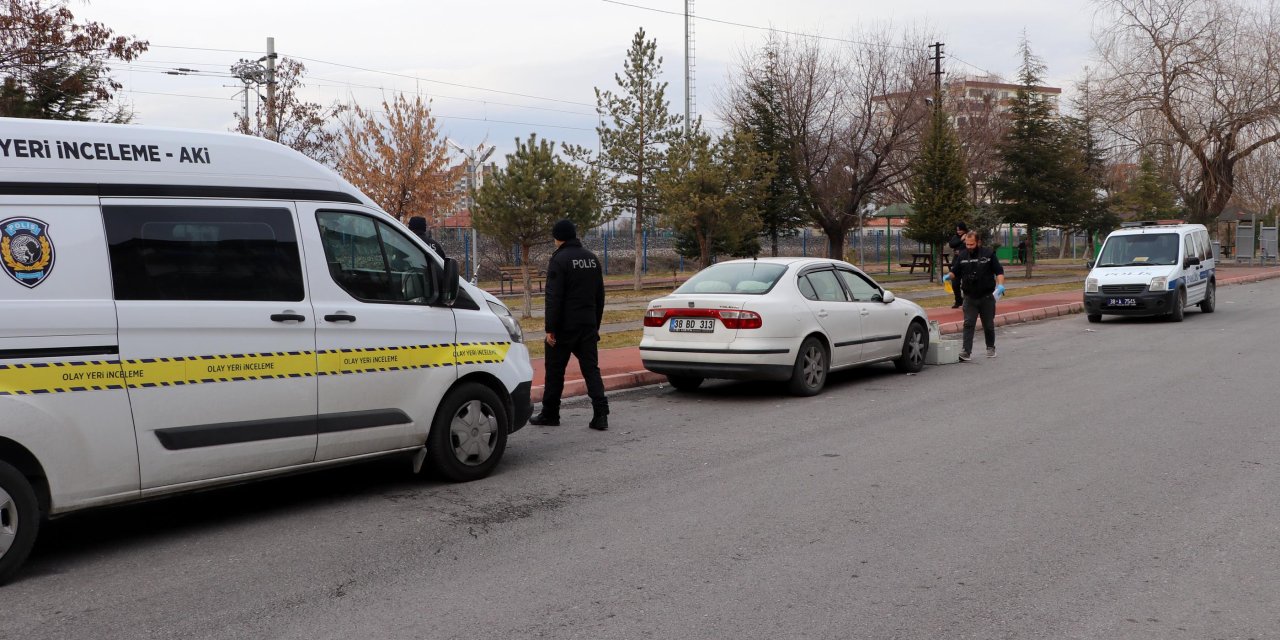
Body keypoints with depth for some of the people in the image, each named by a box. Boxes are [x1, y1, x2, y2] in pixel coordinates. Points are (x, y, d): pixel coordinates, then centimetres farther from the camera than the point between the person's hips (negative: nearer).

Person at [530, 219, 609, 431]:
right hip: (588, 325, 6)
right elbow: (600, 295, 17)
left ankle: (549, 414, 16)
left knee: (555, 371, 7)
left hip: (565, 326, -6)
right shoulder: (592, 258, 11)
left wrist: (550, 327, -15)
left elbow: (554, 297, -16)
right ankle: (601, 415, -6)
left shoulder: (559, 259, -12)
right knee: (591, 368, 4)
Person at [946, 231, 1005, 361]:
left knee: (988, 325, 12)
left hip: (987, 297, -1)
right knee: (968, 324, -9)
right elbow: (955, 272, 7)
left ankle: (991, 348, 31)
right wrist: (949, 276, -15)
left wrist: (1000, 285, -17)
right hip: (970, 297, 1)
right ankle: (965, 352, -14)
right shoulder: (962, 256, 3)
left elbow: (999, 271, -1)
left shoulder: (988, 254, -3)